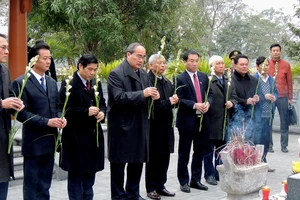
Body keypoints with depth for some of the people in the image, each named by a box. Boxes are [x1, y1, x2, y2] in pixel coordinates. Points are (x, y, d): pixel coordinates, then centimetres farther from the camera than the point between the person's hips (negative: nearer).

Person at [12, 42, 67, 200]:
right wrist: (46, 122, -21)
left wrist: (60, 118, -5)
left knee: (45, 184, 14)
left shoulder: (52, 82, 12)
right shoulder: (21, 82, -11)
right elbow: (21, 113, -16)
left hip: (50, 140, 6)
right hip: (33, 141, -6)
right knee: (32, 184, 4)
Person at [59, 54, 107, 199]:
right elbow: (65, 109, -15)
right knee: (76, 173, 2)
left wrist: (102, 112, -7)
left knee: (91, 170, 13)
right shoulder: (69, 84, -10)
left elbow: (102, 104, 15)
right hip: (76, 136, -6)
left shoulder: (96, 83, 11)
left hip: (94, 134, 6)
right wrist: (86, 112, -22)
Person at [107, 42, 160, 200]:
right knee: (119, 162, 4)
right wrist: (142, 94, -28)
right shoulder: (116, 74, -12)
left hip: (140, 125, 7)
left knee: (138, 161, 14)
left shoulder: (143, 74, 11)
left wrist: (154, 96, -7)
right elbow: (119, 98, -22)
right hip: (121, 126, -7)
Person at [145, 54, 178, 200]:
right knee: (153, 158, 3)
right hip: (154, 125, -7)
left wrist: (174, 100, -4)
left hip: (166, 125, 7)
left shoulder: (168, 83, 16)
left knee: (164, 158, 12)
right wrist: (167, 102, -20)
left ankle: (160, 186, 24)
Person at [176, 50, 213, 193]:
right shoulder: (180, 78, -8)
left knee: (200, 152, 12)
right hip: (187, 121, -5)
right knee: (184, 153, 5)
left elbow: (210, 94, 13)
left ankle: (196, 180, 24)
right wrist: (194, 105, -21)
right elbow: (179, 99, -13)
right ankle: (184, 181, 17)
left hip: (202, 119, 6)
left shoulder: (204, 77, 10)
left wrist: (208, 103, -8)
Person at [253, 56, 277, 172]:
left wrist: (274, 97, -2)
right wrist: (264, 97, -18)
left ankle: (263, 163, 24)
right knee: (257, 139, -5)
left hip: (269, 114, 7)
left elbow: (276, 92, 20)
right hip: (258, 114, -7)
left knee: (266, 140, 13)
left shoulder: (271, 79, 13)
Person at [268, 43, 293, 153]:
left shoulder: (286, 65, 4)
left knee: (284, 122, 4)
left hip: (283, 97, 1)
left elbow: (289, 82, 7)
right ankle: (269, 145, 11)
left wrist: (290, 98, 5)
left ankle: (284, 145, 13)